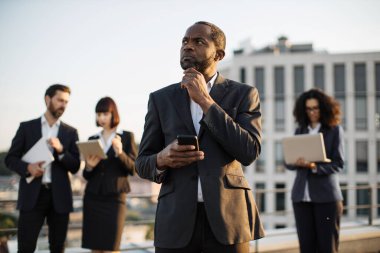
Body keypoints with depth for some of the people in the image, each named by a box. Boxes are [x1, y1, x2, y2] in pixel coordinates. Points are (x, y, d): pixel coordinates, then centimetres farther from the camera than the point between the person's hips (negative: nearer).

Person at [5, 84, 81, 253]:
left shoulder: (70, 132, 10)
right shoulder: (27, 127, 7)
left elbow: (75, 167, 5)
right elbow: (10, 159, 6)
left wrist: (61, 150, -13)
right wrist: (28, 167, -14)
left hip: (59, 196, 2)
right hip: (32, 195, -2)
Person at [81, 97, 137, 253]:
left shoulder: (126, 137, 3)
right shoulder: (92, 139, 13)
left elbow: (133, 169, -3)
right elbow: (86, 175, 14)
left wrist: (120, 153, -19)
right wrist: (89, 167, -9)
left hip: (114, 198, -3)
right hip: (92, 198, 4)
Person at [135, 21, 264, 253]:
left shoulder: (243, 94, 5)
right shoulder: (161, 99, 10)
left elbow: (249, 152, -9)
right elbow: (143, 163, 11)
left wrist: (205, 101, -11)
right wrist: (162, 159, -13)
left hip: (228, 218, -1)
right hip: (176, 220, 2)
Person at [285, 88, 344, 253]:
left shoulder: (335, 130, 3)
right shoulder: (300, 131, 13)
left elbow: (338, 164, -4)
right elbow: (288, 162, 10)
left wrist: (315, 166, -19)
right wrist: (297, 162, -12)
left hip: (326, 194, -3)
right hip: (301, 194, 3)